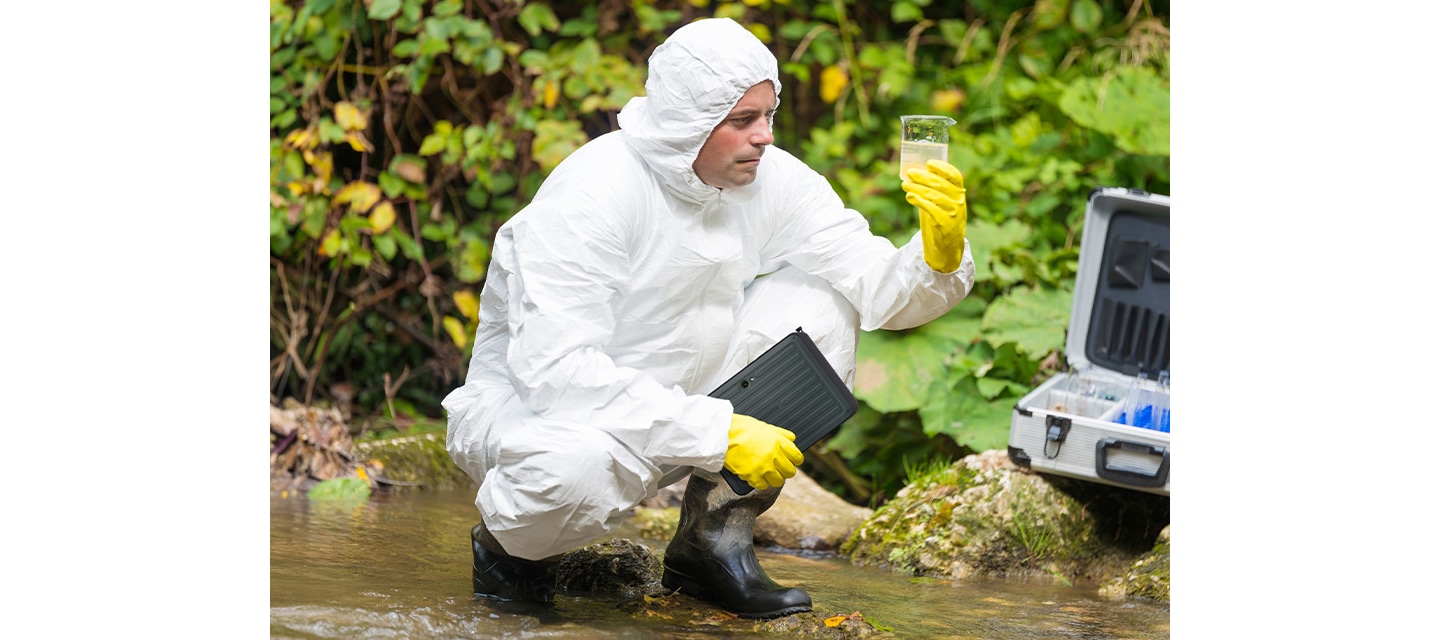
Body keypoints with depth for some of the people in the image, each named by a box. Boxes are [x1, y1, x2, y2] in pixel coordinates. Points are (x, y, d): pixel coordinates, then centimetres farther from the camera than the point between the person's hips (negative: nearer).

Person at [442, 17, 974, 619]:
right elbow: (555, 367, -34)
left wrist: (939, 253, -33)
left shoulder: (773, 180, -6)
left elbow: (873, 281, -9)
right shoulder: (593, 193, -26)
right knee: (576, 468, -42)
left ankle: (715, 537, -3)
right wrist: (717, 432, -37)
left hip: (673, 400, 7)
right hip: (531, 403, -7)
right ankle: (511, 540, -2)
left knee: (817, 301, -9)